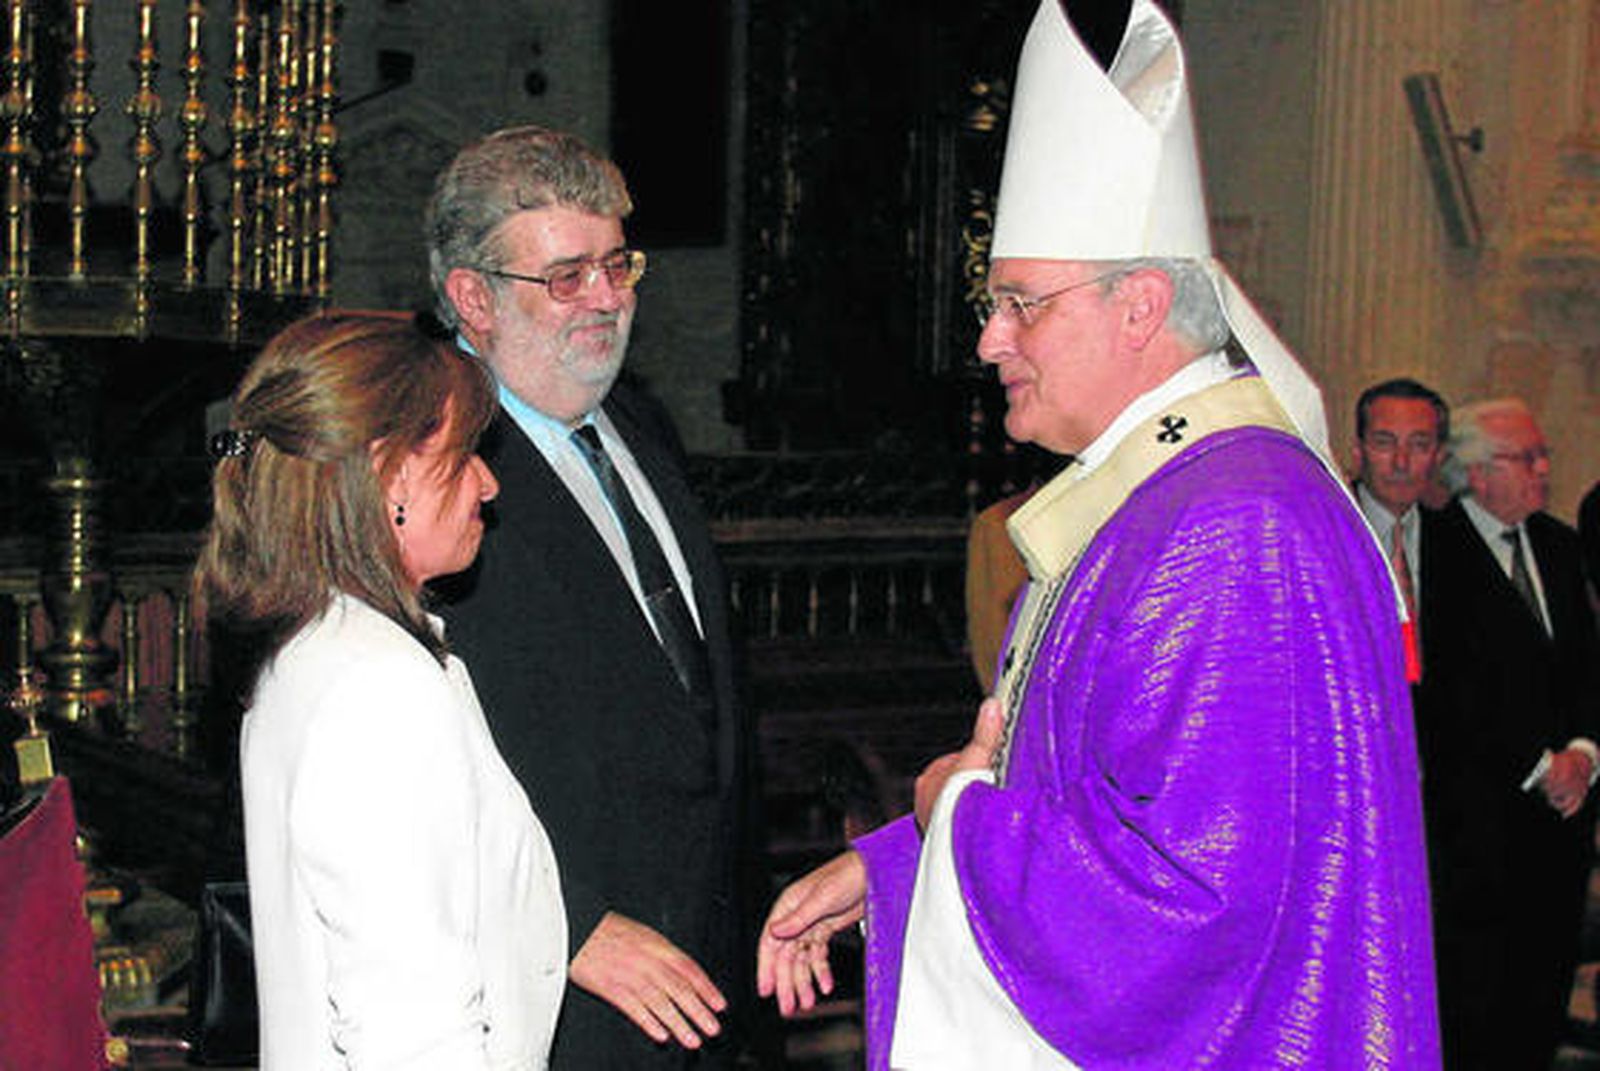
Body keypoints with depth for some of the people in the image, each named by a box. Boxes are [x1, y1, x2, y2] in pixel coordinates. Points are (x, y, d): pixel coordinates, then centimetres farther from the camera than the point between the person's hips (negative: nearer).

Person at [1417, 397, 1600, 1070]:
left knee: (1545, 982, 8)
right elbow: (1445, 691, -13)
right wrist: (1537, 766, -12)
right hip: (1477, 808, -6)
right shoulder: (1432, 549, -9)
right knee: (1474, 986, -3)